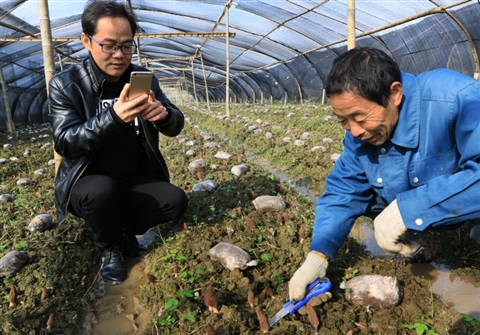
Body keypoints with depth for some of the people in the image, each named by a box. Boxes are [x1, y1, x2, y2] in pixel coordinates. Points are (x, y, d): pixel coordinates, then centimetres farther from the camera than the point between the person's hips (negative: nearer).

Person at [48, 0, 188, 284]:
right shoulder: (65, 84, -11)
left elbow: (176, 126, -4)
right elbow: (65, 143, -20)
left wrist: (164, 115, -30)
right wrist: (113, 116, -38)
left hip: (135, 181, 3)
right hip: (88, 184, -3)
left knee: (177, 201, -19)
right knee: (103, 189, -35)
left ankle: (125, 229, 10)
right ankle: (110, 249, -3)